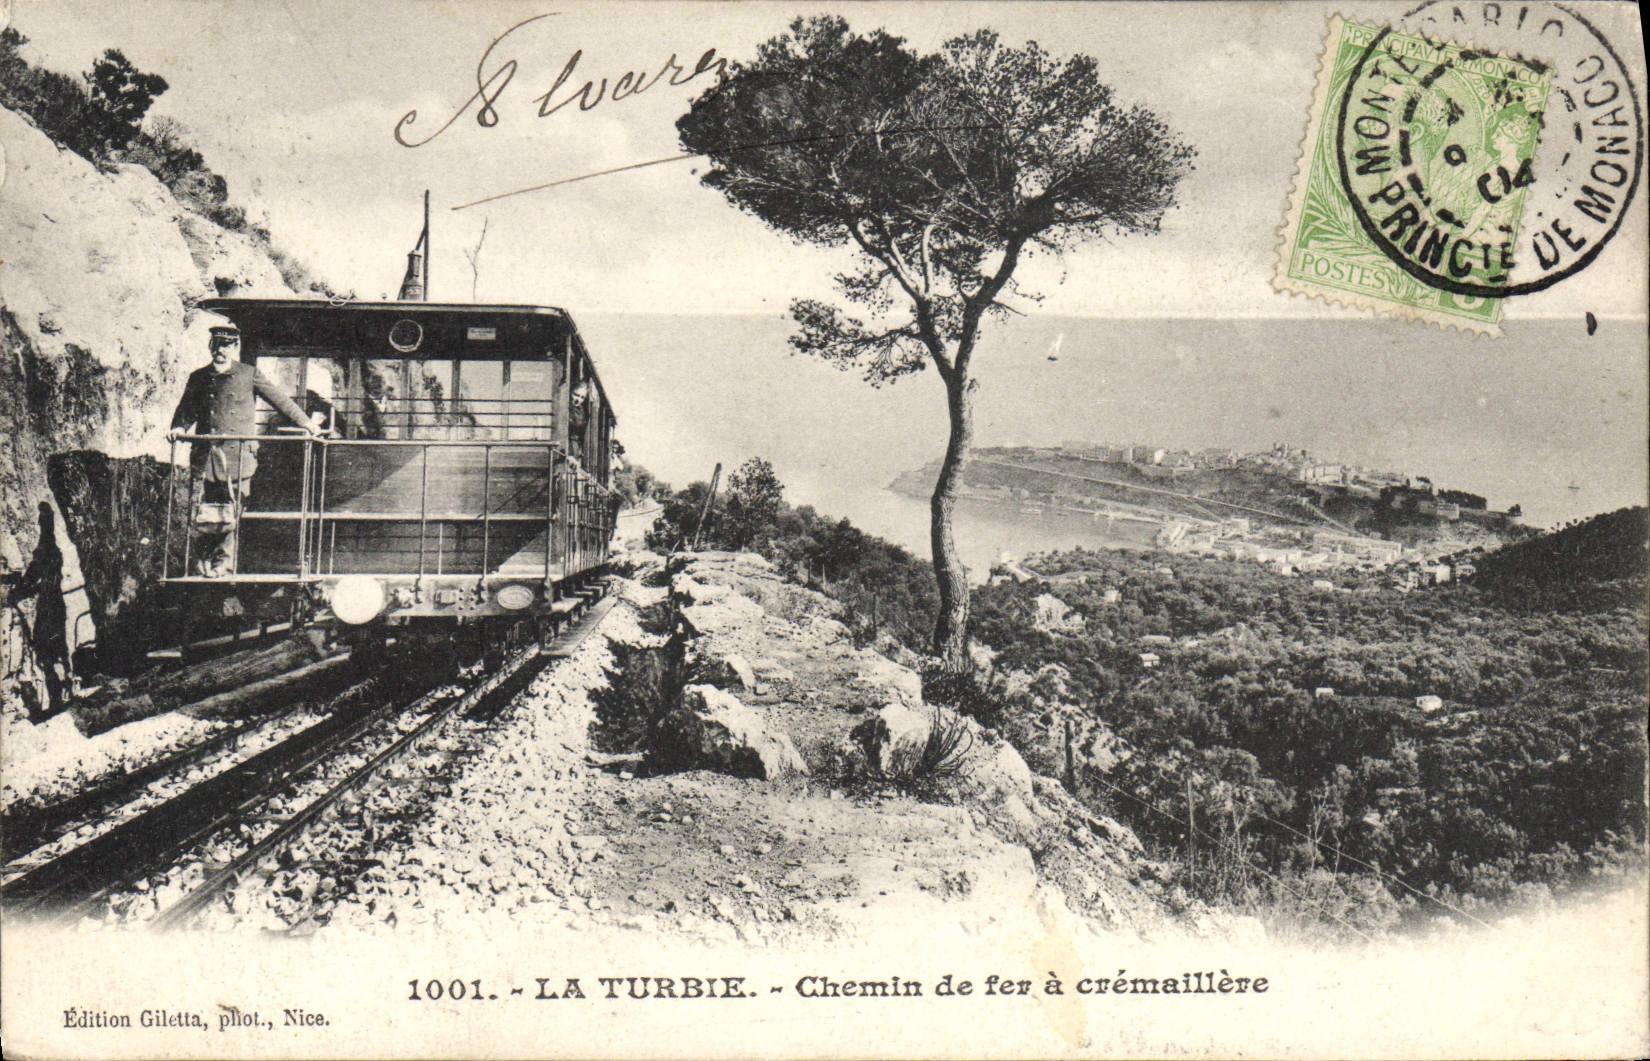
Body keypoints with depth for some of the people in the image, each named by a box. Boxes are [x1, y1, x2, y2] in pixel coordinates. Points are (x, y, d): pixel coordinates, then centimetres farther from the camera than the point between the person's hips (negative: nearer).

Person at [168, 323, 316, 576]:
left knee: (230, 510, -2)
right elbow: (186, 409, 21)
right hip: (205, 453, 3)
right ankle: (205, 557, 16)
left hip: (238, 453, -3)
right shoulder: (198, 378, 14)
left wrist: (305, 423, 8)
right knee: (202, 509, 1)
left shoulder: (250, 375, 5)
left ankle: (223, 560, 6)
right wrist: (179, 428, 1)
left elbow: (279, 400, 8)